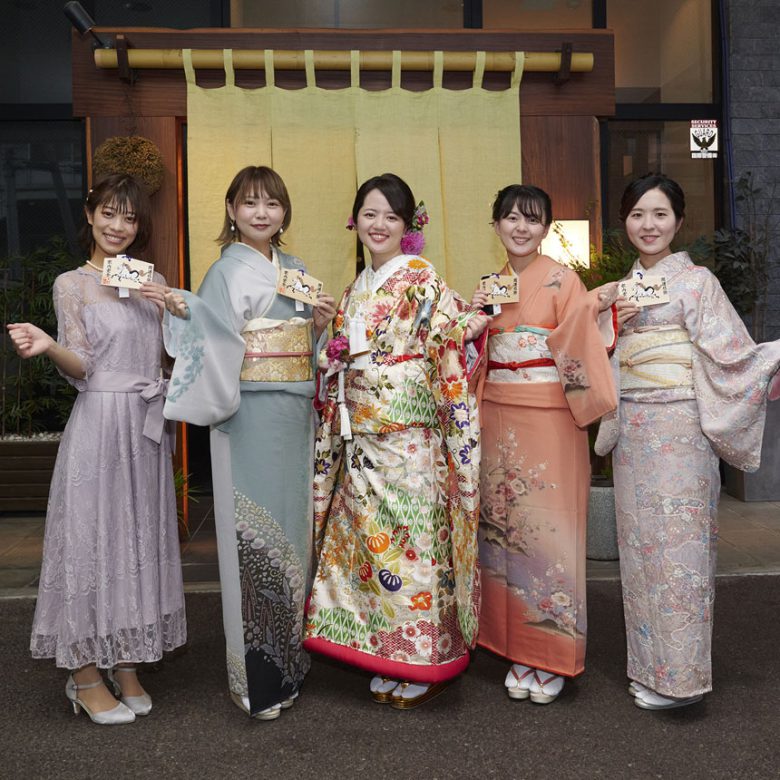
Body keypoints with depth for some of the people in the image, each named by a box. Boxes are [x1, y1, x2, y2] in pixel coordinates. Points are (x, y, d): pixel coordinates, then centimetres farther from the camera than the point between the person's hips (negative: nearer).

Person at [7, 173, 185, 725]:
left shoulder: (153, 282, 12)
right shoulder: (72, 283, 0)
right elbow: (80, 366, -7)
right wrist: (47, 346, -26)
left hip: (147, 425, 5)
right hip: (99, 421, -5)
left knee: (141, 535, 9)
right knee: (92, 534, 0)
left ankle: (127, 666, 23)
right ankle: (86, 676, 15)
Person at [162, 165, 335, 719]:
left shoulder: (295, 270, 16)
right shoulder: (228, 271, -5)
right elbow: (212, 343, -17)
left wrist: (321, 326, 0)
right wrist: (183, 309, -34)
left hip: (296, 416, 7)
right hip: (250, 418, -7)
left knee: (291, 525, 12)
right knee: (253, 533, -3)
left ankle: (289, 661, 28)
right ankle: (255, 678, 11)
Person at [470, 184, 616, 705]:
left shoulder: (563, 280, -3)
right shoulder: (489, 285, 13)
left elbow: (579, 352, -10)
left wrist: (596, 310, -25)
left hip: (550, 420, -5)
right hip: (499, 421, 5)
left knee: (549, 529, -1)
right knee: (505, 527, 8)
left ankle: (554, 656, 16)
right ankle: (519, 650, 23)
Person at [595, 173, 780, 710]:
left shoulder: (696, 281, -4)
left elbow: (729, 354, -12)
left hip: (678, 430, -6)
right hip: (632, 431, 6)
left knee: (677, 543, -1)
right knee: (639, 542, 11)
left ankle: (680, 674, 13)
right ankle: (650, 664, 25)